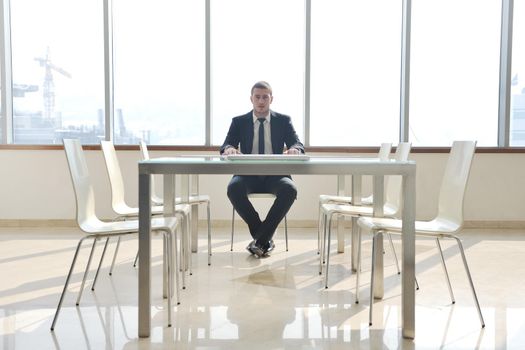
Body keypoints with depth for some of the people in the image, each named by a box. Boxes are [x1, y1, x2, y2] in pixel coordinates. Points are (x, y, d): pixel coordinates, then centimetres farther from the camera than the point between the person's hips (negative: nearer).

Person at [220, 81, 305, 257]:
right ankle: (265, 238, -16)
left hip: (274, 175, 0)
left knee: (290, 189, -33)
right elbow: (226, 145, 0)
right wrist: (229, 149, -26)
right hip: (248, 175, 0)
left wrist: (294, 149, -26)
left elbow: (298, 144, 0)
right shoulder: (239, 122, 9)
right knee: (233, 188, -33)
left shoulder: (284, 120, 9)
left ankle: (260, 238, -19)